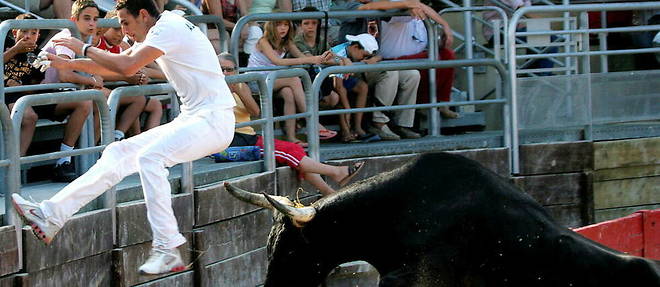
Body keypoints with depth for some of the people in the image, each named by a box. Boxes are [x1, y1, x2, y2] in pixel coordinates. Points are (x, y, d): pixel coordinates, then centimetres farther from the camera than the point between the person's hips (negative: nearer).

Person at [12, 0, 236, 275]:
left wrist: (85, 48, -8)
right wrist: (69, 64, 22)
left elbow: (127, 67, -22)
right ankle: (50, 216, 1)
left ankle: (167, 251, -30)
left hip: (213, 120, -10)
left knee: (150, 157, -30)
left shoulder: (169, 28, -14)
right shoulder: (157, 32, 18)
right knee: (118, 154, 4)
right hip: (190, 120, 10)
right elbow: (118, 62, 29)